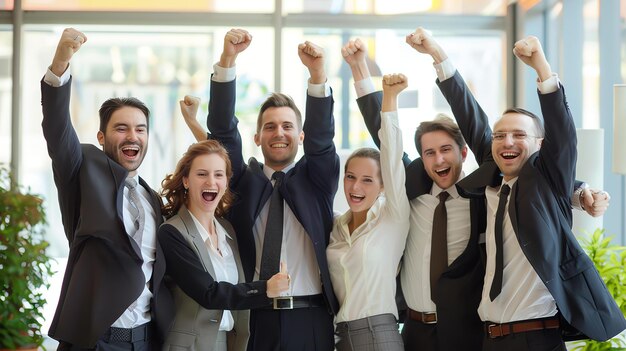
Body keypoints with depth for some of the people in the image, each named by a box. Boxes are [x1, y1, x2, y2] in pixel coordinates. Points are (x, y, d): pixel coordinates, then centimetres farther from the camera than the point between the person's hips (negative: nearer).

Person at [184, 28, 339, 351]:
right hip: (258, 319, 0)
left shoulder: (315, 180, 10)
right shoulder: (245, 182, 10)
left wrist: (317, 72, -22)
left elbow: (322, 136, -6)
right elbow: (223, 130, -1)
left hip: (310, 320, 0)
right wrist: (227, 60, -13)